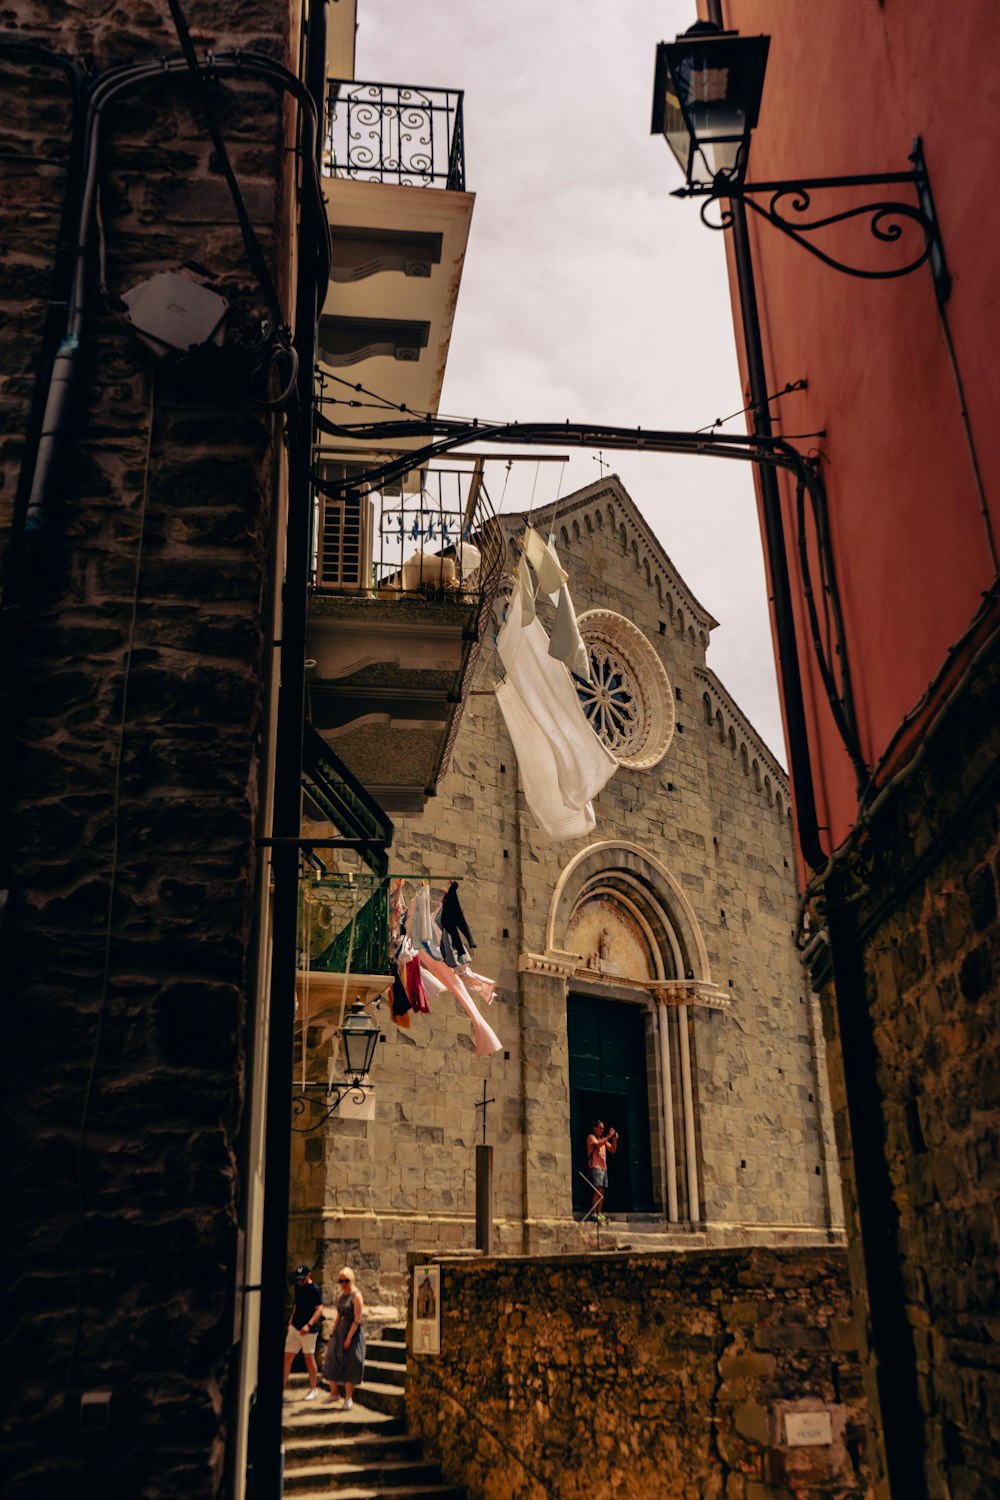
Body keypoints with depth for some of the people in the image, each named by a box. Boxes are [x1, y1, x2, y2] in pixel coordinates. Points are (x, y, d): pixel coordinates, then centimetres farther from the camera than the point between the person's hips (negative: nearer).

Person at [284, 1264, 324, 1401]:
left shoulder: (314, 1290, -15)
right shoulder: (298, 1286, 8)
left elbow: (319, 1309, -21)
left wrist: (309, 1325, -30)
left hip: (308, 1330, -7)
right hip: (295, 1327, 7)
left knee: (309, 1358, 4)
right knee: (287, 1357, 3)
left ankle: (313, 1389, 18)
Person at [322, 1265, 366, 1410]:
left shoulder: (356, 1296, -13)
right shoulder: (340, 1296, 10)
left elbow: (357, 1319, -17)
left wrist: (349, 1337, -20)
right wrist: (333, 1332, 11)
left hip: (352, 1331, -8)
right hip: (339, 1331, 8)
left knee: (349, 1364, -2)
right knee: (332, 1362, 9)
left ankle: (348, 1399, 8)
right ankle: (333, 1394, 24)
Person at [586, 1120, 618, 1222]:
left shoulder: (603, 1139, 21)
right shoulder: (591, 1137, 0)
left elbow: (612, 1150, 15)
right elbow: (598, 1144, -20)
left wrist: (615, 1140, -1)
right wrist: (609, 1136, -23)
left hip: (604, 1168, 7)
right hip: (595, 1167, -7)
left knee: (601, 1191, 3)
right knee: (598, 1190, -14)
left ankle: (599, 1213, 5)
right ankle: (593, 1213, -15)